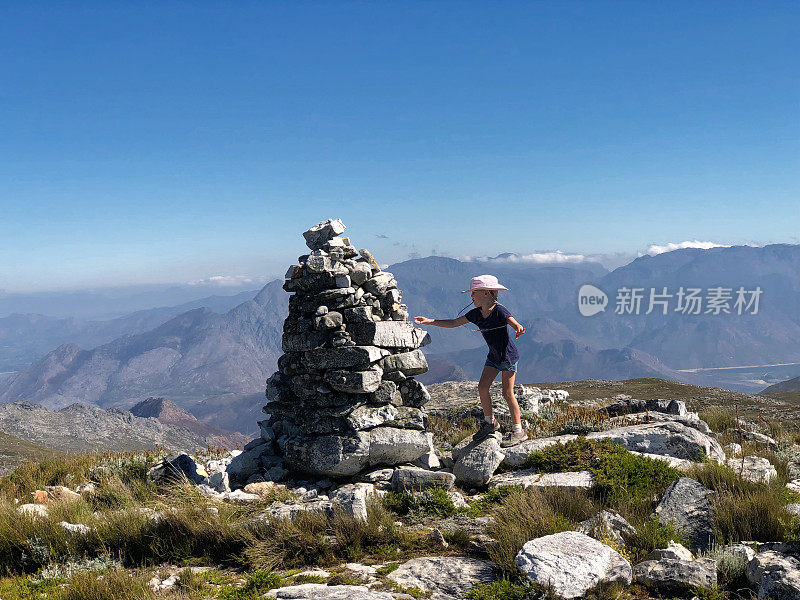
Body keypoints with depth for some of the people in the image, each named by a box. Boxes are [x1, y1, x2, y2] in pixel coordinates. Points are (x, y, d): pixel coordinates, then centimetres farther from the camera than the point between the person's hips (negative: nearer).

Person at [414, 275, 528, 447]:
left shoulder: (499, 310, -20)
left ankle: (518, 430, 3)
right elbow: (454, 323, 4)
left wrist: (519, 329, -56)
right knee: (482, 387, 1)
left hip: (509, 355, -7)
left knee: (507, 392, -7)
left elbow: (515, 324, -31)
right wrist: (430, 321, -2)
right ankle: (490, 422, 20)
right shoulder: (476, 313, 0)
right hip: (493, 356, 7)